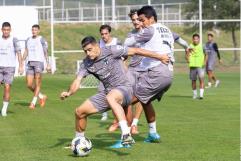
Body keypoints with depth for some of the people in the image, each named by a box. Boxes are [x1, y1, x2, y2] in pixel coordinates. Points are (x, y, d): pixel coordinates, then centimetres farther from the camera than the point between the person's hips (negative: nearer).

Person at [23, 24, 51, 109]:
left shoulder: (42, 40, -1)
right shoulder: (28, 40, 15)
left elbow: (46, 53, -2)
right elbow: (26, 52, 16)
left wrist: (48, 64, -8)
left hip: (39, 62, -5)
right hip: (30, 63, 6)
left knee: (37, 84, -7)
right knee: (29, 85, 1)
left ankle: (33, 102, -3)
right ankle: (42, 96, 20)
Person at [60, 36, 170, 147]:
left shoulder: (111, 51, -13)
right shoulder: (86, 63, 2)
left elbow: (135, 51, -9)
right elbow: (77, 81, -6)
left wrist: (159, 57, -6)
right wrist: (69, 93, -29)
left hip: (124, 88, -7)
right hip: (108, 92, 7)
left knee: (110, 97, -42)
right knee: (79, 112, 4)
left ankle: (126, 134, -50)